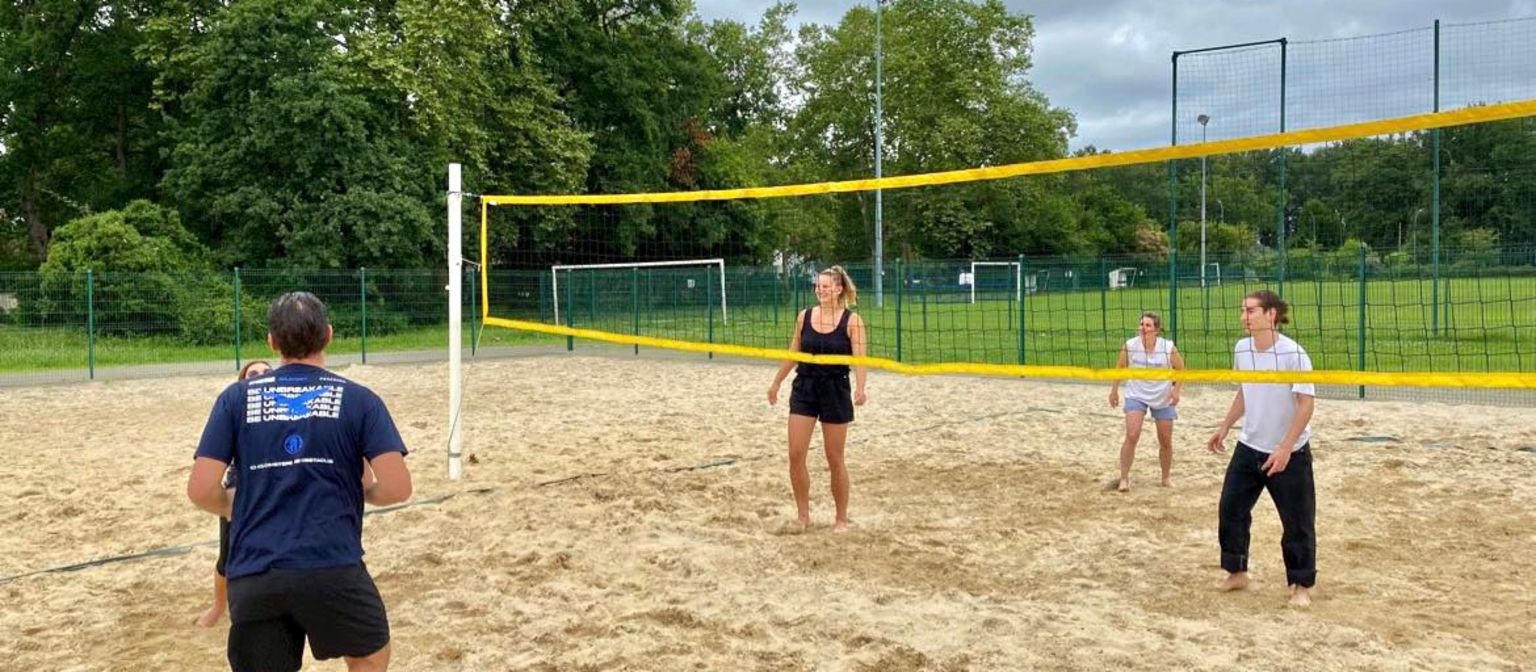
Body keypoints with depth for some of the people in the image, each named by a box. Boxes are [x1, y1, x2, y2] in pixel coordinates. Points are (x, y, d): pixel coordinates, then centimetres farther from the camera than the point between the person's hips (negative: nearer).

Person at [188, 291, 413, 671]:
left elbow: (201, 490, 1)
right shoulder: (358, 399, 2)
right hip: (332, 568, -2)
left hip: (252, 575, 2)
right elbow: (397, 488, -6)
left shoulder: (237, 398, 6)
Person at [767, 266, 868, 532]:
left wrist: (859, 389, -32)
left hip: (835, 392, -3)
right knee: (796, 455, -3)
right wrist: (776, 383, 19)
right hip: (804, 388, 3)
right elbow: (793, 354, 14)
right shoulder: (805, 316, 3)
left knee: (835, 459, 5)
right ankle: (803, 516, 12)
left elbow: (859, 358, -15)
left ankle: (841, 518, 20)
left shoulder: (851, 320, -7)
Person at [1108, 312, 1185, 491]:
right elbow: (1120, 366, 5)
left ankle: (1167, 477, 31)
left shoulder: (1168, 348, -15)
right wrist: (1114, 390, 6)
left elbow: (1181, 370, -2)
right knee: (1131, 436, -15)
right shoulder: (1129, 346, -12)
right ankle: (1124, 478, -6)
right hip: (1136, 396, 0)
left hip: (1163, 399, 1)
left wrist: (1176, 390, -15)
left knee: (1166, 441, 10)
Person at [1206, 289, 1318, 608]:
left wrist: (1285, 449, -24)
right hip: (1248, 447, 6)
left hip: (1289, 453, -5)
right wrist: (1225, 427, 15)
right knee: (1231, 508, 6)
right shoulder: (1241, 349, -1)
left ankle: (1302, 585, 20)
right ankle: (1237, 572, 24)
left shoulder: (1293, 354, -19)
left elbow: (1305, 404, -19)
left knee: (1297, 521, 3)